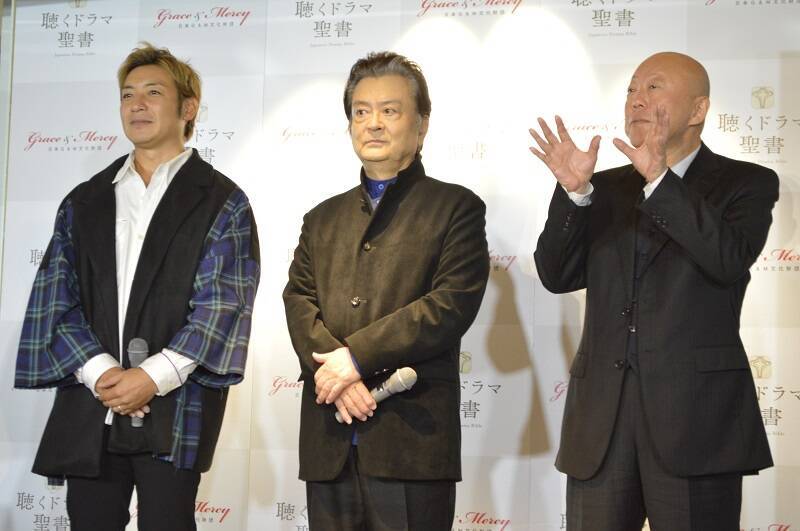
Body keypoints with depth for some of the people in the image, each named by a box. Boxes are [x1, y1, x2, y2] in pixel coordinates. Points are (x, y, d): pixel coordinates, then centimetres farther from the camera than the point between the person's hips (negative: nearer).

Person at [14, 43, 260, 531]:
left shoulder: (222, 202, 5)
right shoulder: (84, 202, 16)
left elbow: (222, 302, -5)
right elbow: (56, 297, 7)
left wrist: (154, 377, -15)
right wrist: (99, 371, -10)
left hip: (175, 406, -3)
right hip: (89, 405, 4)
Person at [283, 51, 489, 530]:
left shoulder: (455, 207, 4)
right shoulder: (323, 219, 20)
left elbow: (452, 305, -9)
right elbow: (299, 302, 8)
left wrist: (355, 356, -13)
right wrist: (333, 372, -11)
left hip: (413, 440, -4)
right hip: (329, 443, 4)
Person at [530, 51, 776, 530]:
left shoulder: (746, 184, 4)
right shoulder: (605, 189, 15)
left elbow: (731, 258, -16)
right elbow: (557, 276, 5)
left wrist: (659, 179, -22)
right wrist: (574, 191, -9)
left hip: (695, 417, -3)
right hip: (601, 418, 4)